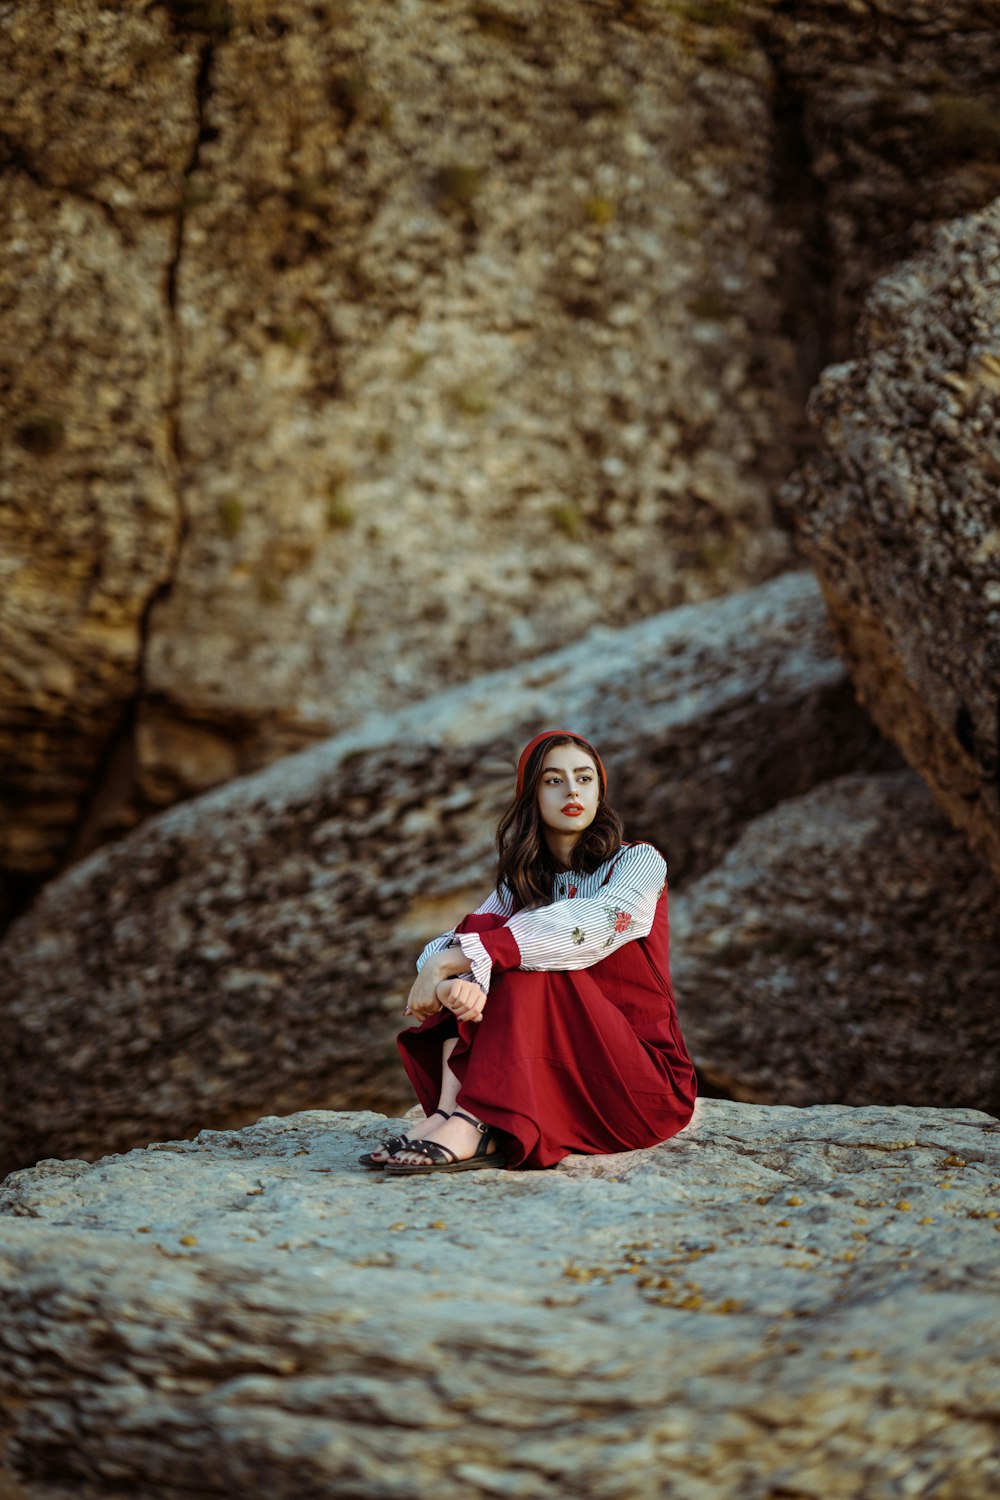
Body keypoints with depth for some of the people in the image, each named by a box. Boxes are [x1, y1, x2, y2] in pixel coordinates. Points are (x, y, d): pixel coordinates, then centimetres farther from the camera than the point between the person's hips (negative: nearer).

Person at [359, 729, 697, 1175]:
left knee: (526, 962, -26)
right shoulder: (521, 882, 11)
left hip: (645, 1086, -4)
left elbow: (588, 928, -25)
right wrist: (452, 980, -32)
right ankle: (451, 1108, -33)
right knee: (481, 929, -15)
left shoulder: (640, 863, -3)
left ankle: (473, 1125, -41)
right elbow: (440, 949, -6)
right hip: (551, 1084, 4)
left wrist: (452, 960, -29)